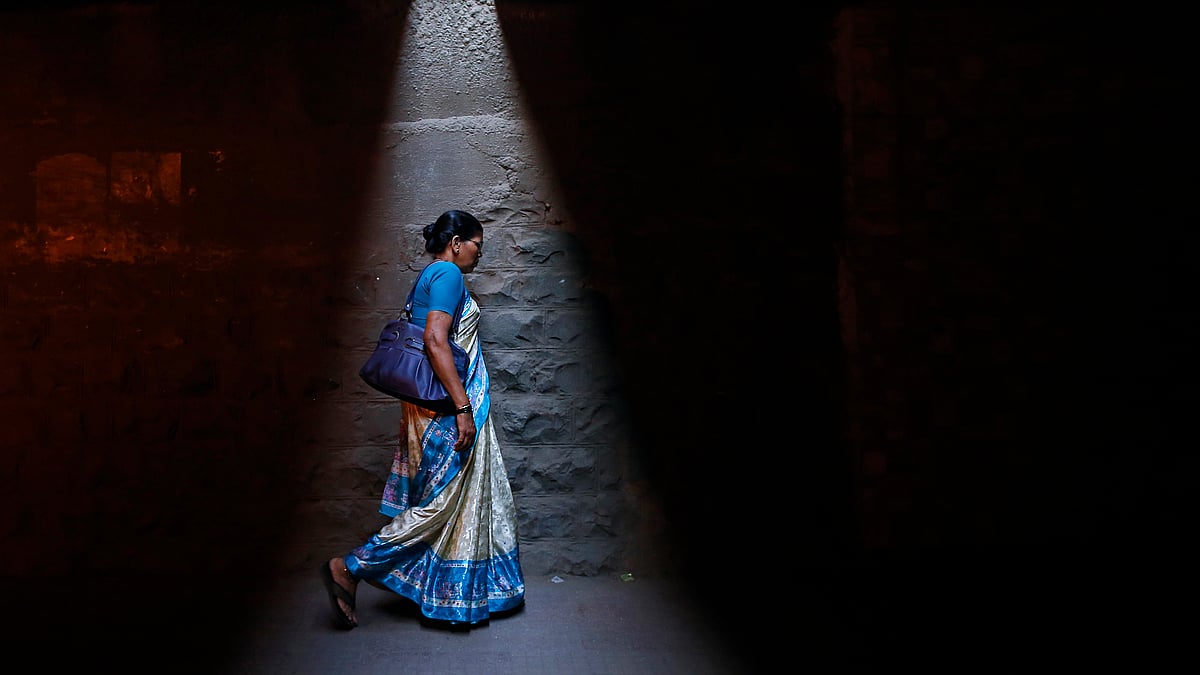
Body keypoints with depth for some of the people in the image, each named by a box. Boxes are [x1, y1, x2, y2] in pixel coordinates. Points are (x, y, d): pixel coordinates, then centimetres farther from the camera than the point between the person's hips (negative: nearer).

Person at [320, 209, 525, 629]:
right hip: (446, 409, -10)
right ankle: (349, 569, 1)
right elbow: (436, 341, -23)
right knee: (440, 504, -4)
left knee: (464, 502, 14)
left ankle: (458, 599, 21)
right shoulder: (447, 274, -12)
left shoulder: (429, 278, 18)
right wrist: (463, 407, -25)